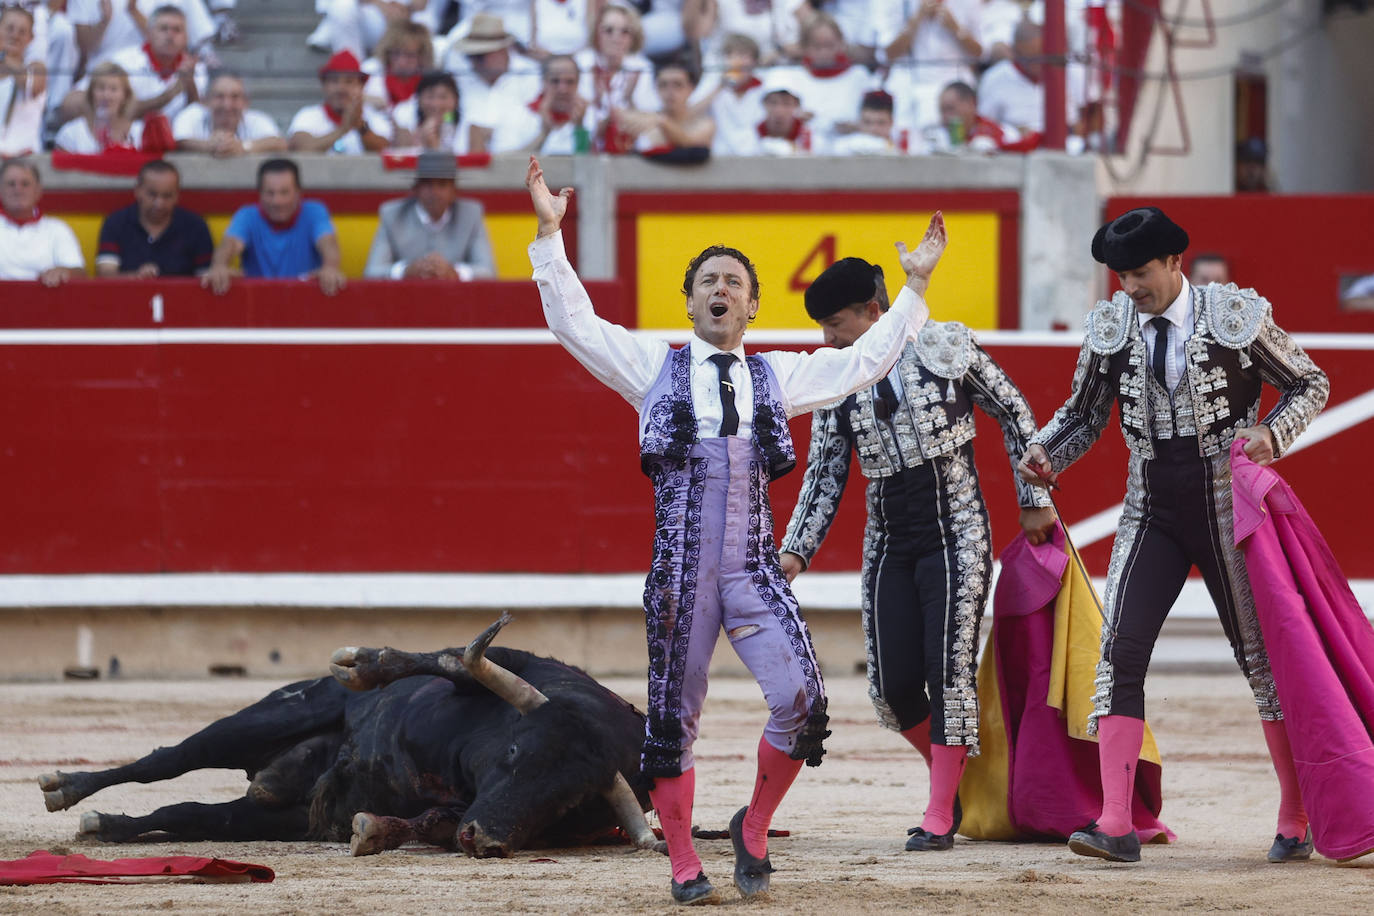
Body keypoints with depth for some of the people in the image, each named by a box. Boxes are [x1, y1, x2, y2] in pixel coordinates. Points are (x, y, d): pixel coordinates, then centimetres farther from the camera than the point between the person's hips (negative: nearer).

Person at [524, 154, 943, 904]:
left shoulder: (777, 377, 16)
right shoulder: (654, 367, 11)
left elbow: (864, 363, 24)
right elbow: (574, 324, 8)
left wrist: (913, 288, 22)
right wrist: (550, 236, 2)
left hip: (754, 571, 1)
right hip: (680, 570, -1)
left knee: (800, 699, -14)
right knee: (674, 715, 2)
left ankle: (754, 828, 9)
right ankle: (684, 865, 13)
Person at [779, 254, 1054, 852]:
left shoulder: (946, 348, -5)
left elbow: (1013, 412, 5)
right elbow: (824, 476, 9)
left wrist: (1034, 500, 5)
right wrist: (795, 552, -1)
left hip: (956, 538, -4)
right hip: (890, 546, 4)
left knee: (948, 668, -12)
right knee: (893, 683, -2)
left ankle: (940, 818, -7)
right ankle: (952, 778, 24)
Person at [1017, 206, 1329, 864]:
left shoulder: (1236, 316, -7)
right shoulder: (1109, 328, 1)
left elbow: (1310, 384, 3)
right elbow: (1085, 413, 13)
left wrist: (1272, 433, -16)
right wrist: (1046, 452, -7)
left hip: (1227, 507, -3)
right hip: (1151, 510, 3)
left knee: (1262, 654, 4)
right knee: (1120, 650, -13)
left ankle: (1297, 822, 17)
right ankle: (1116, 826, -18)